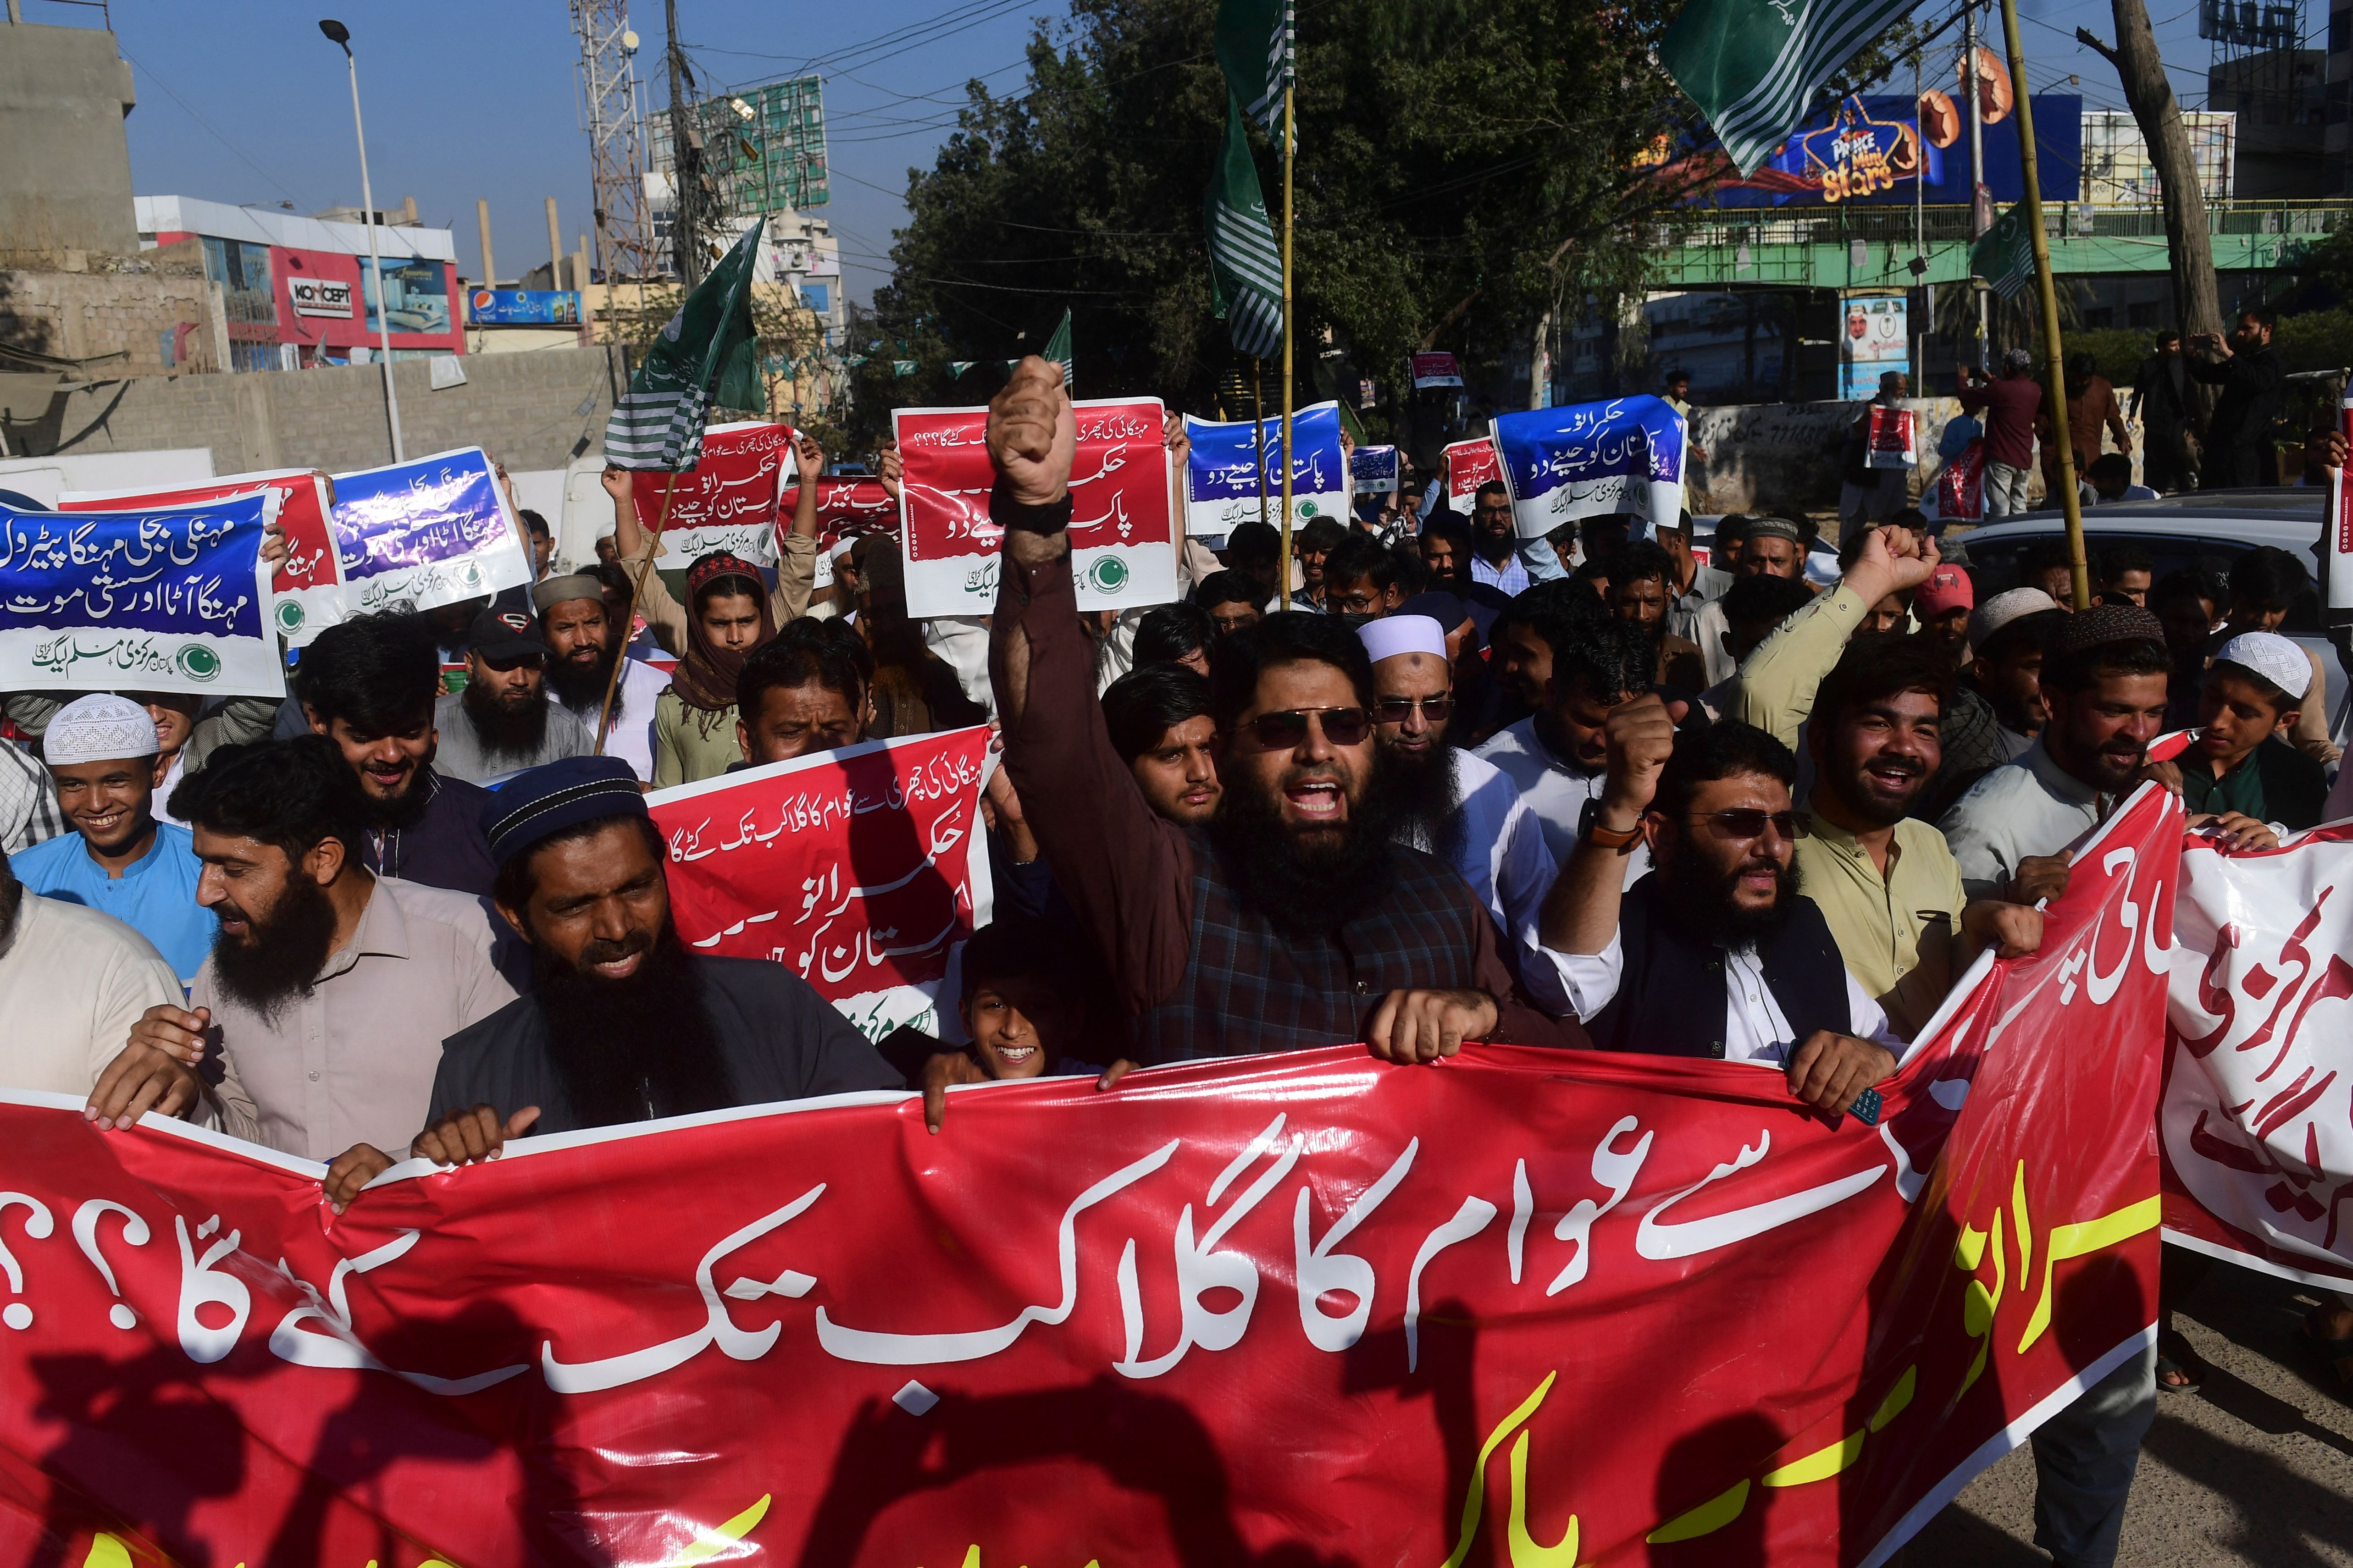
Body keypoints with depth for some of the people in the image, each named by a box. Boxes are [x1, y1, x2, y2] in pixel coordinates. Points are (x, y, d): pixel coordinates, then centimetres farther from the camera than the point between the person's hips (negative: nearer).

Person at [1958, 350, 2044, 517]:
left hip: (2001, 459, -7)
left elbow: (1967, 397, -4)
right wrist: (1993, 380, 37)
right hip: (2025, 460, 7)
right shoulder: (2036, 390, 6)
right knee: (2019, 509, 12)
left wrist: (1963, 379, 18)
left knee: (2000, 511, -7)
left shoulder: (1999, 390, -14)